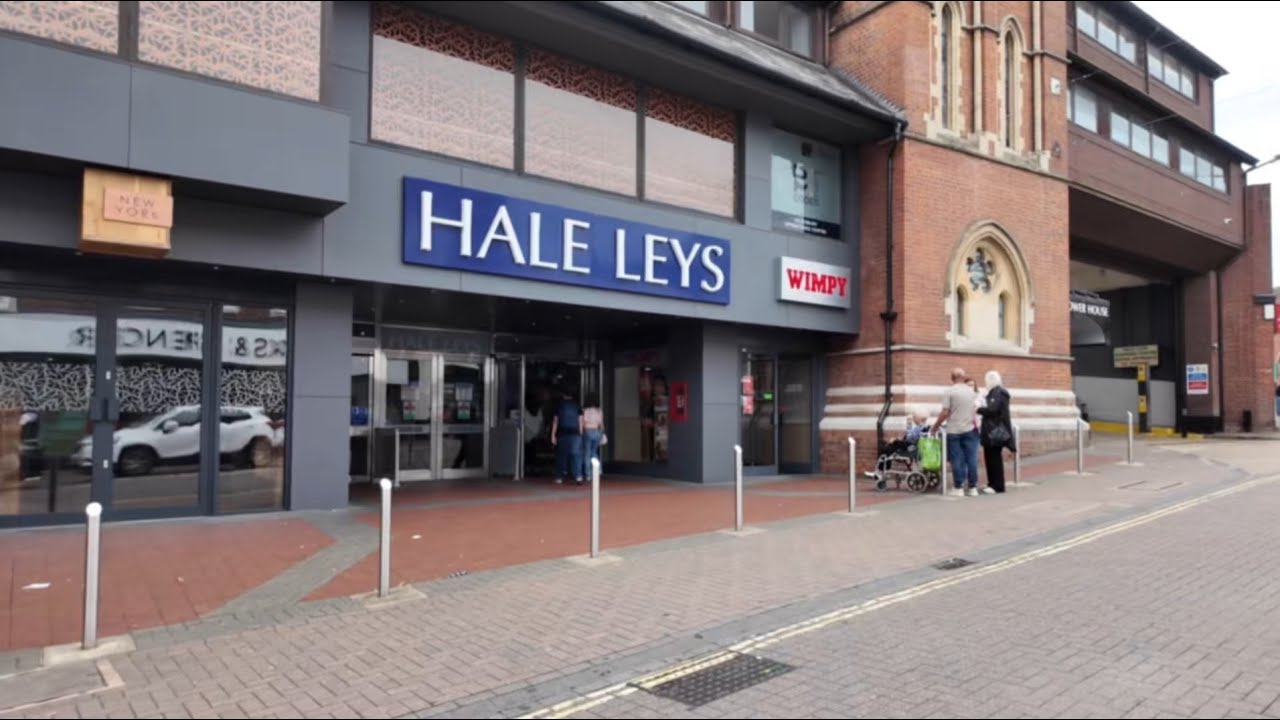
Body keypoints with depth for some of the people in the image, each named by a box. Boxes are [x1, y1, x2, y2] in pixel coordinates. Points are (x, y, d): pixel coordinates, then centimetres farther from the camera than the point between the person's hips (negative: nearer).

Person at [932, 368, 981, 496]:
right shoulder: (972, 391, 5)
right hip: (970, 430, 3)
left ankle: (959, 488, 4)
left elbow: (945, 413, -12)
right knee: (971, 459, 6)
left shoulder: (949, 392, -8)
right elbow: (978, 411, 9)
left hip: (954, 431, -3)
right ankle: (973, 488, 10)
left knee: (957, 460, 1)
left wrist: (936, 426, 1)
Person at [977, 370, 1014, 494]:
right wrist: (980, 409, 0)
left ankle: (998, 486, -2)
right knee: (990, 457, 11)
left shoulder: (999, 393, -12)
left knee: (995, 458, -6)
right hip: (991, 430, 9)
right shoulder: (993, 393, 18)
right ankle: (993, 483, 17)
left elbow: (992, 409, -21)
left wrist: (978, 409, -10)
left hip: (996, 431, -9)